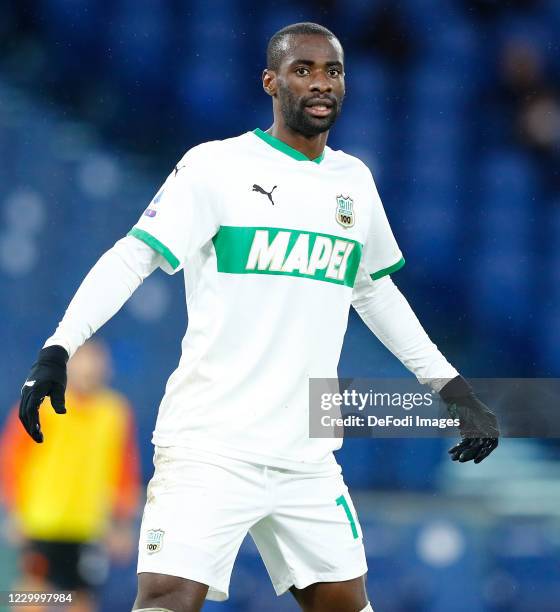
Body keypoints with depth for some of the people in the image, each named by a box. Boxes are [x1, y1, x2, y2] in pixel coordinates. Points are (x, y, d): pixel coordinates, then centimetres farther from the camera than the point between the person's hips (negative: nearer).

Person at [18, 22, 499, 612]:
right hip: (210, 446, -6)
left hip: (306, 455, 6)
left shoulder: (353, 181, 13)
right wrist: (57, 350, -23)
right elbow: (131, 258, -10)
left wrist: (454, 389, 24)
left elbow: (376, 291, 26)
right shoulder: (215, 166, -4)